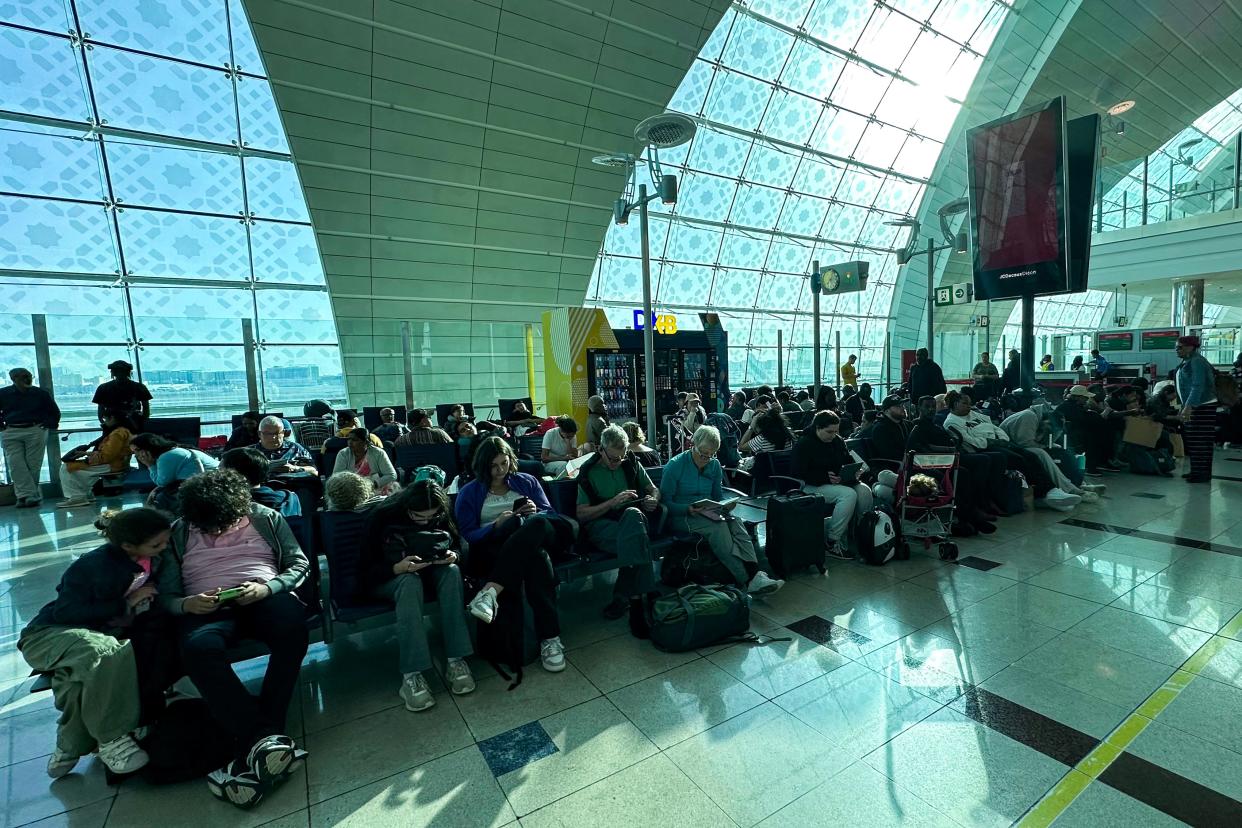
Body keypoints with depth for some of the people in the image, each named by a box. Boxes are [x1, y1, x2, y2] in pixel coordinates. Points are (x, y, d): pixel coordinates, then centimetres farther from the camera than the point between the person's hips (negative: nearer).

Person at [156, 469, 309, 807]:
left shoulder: (266, 518, 9)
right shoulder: (177, 534, 13)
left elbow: (299, 563, 6)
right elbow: (164, 594, 10)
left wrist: (267, 588, -12)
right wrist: (187, 604, -13)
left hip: (265, 597, -1)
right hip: (207, 609, 1)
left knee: (293, 626, -36)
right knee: (199, 649, -36)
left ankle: (256, 744, -33)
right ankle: (266, 738, -39)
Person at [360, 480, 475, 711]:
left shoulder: (440, 515, -9)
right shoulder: (381, 517, -20)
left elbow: (458, 544, 2)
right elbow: (365, 569, -18)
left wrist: (453, 555, -23)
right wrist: (399, 568, -36)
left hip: (428, 571, 3)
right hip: (387, 577, -3)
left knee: (452, 572, -30)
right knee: (410, 583, -38)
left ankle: (456, 660, -32)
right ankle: (411, 676, -41)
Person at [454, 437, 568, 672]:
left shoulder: (527, 482, 21)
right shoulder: (469, 493, 14)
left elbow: (550, 514, 15)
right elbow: (467, 536, 3)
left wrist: (535, 512, -9)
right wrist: (497, 525, -15)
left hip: (537, 537, 2)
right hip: (494, 548, -2)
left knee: (535, 522, -39)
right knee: (536, 557, -39)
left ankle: (491, 592, -46)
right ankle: (549, 638, -40)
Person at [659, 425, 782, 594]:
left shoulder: (714, 465, 9)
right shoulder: (675, 465, -8)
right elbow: (665, 501, -8)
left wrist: (726, 504, -6)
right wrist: (688, 509, -25)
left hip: (709, 513, 5)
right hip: (681, 517, -5)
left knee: (735, 522, -28)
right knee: (718, 526, -33)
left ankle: (755, 573, -41)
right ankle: (748, 581, -39)